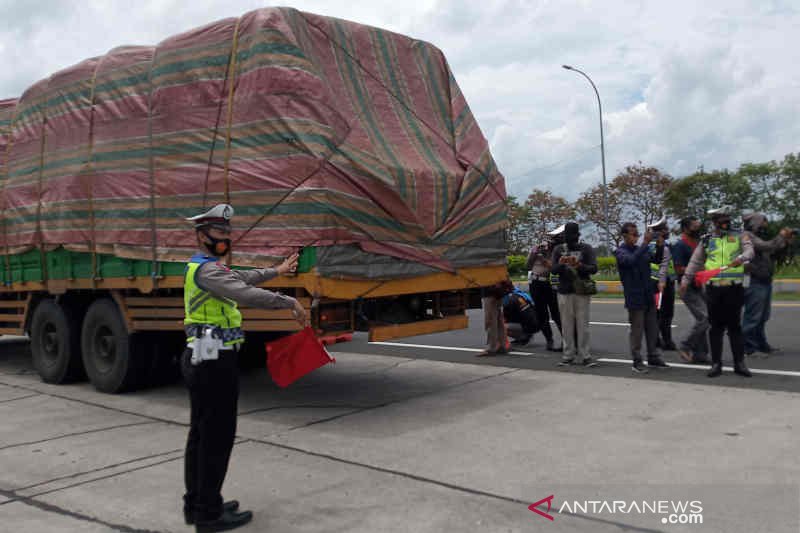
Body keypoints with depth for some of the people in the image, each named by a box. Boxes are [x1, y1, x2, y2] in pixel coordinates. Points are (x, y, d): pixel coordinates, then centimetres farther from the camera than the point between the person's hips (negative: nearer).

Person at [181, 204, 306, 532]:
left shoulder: (204, 267, 17)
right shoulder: (207, 269, -16)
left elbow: (241, 278, 33)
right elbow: (246, 294, -30)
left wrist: (276, 271, 41)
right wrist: (291, 303, -25)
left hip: (199, 359, 11)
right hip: (214, 361, -11)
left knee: (200, 434, 16)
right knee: (217, 436, -4)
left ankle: (196, 504, 26)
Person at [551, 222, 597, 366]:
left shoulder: (586, 249, 4)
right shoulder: (558, 249, 10)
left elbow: (594, 268, -4)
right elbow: (553, 270, 4)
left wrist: (580, 266, -23)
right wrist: (560, 264, -18)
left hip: (582, 291, -1)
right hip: (564, 291, 1)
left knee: (582, 324, -2)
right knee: (567, 325, 1)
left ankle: (584, 356, 1)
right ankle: (568, 355, 6)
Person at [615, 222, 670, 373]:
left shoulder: (640, 249, 10)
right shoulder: (620, 252, -10)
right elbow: (632, 260, -29)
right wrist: (645, 243, -32)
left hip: (649, 296, 7)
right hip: (635, 298, -6)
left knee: (652, 328, 13)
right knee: (637, 330, -1)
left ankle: (653, 357, 25)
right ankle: (637, 362, 8)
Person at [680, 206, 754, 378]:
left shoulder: (739, 237, 6)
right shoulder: (706, 241, 10)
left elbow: (749, 250, -11)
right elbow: (695, 262, 13)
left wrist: (742, 258, -33)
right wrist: (685, 280, 6)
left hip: (734, 288, -1)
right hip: (713, 289, 1)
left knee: (735, 326, 3)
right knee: (716, 327, 5)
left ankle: (739, 363, 12)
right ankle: (716, 363, 12)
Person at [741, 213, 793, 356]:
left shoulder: (760, 236, 18)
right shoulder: (746, 236, -12)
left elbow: (773, 251, 21)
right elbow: (767, 246, -23)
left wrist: (786, 241, 9)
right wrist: (781, 236, -9)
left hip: (765, 281, 10)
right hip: (754, 282, -10)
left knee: (762, 317, 15)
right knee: (753, 317, -7)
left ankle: (761, 345, 25)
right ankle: (748, 348, -2)